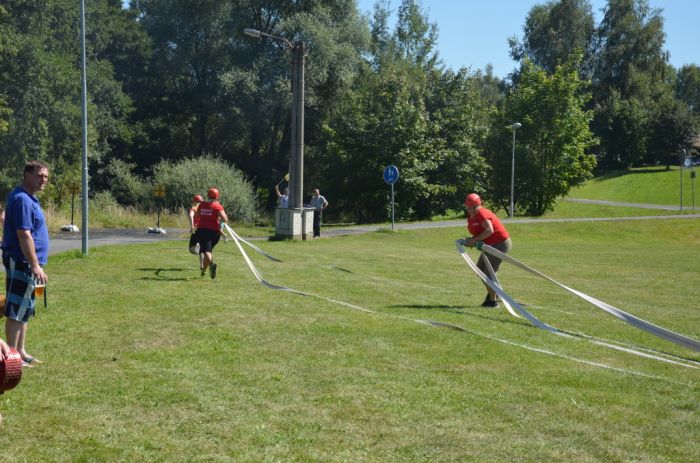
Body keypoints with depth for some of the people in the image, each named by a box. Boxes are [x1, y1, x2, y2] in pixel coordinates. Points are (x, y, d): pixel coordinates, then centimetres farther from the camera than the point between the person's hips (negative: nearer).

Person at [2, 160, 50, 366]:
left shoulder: (28, 198, 15)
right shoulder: (22, 200, -17)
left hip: (24, 263, 11)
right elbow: (24, 235, -23)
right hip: (22, 263, -11)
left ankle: (21, 352, 23)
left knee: (24, 310, 16)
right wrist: (35, 266, -24)